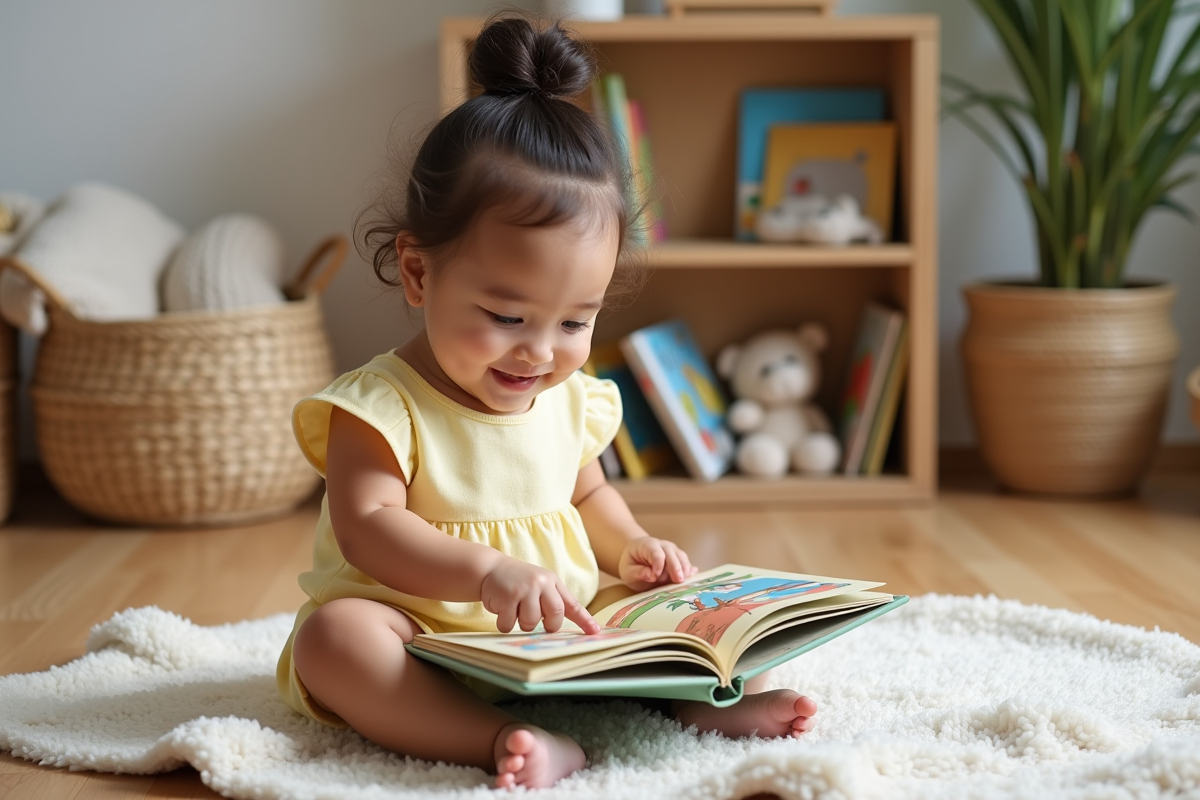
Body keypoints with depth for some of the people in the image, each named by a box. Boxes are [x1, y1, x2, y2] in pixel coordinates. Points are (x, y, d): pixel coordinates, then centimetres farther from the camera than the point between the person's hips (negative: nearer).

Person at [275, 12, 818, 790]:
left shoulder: (573, 399, 7)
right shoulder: (382, 406, -12)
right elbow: (367, 526, -23)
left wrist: (630, 548, 4)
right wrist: (488, 571, -37)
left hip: (560, 639, 6)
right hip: (421, 640, -6)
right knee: (333, 634, -35)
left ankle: (696, 702, -28)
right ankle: (513, 742, -49)